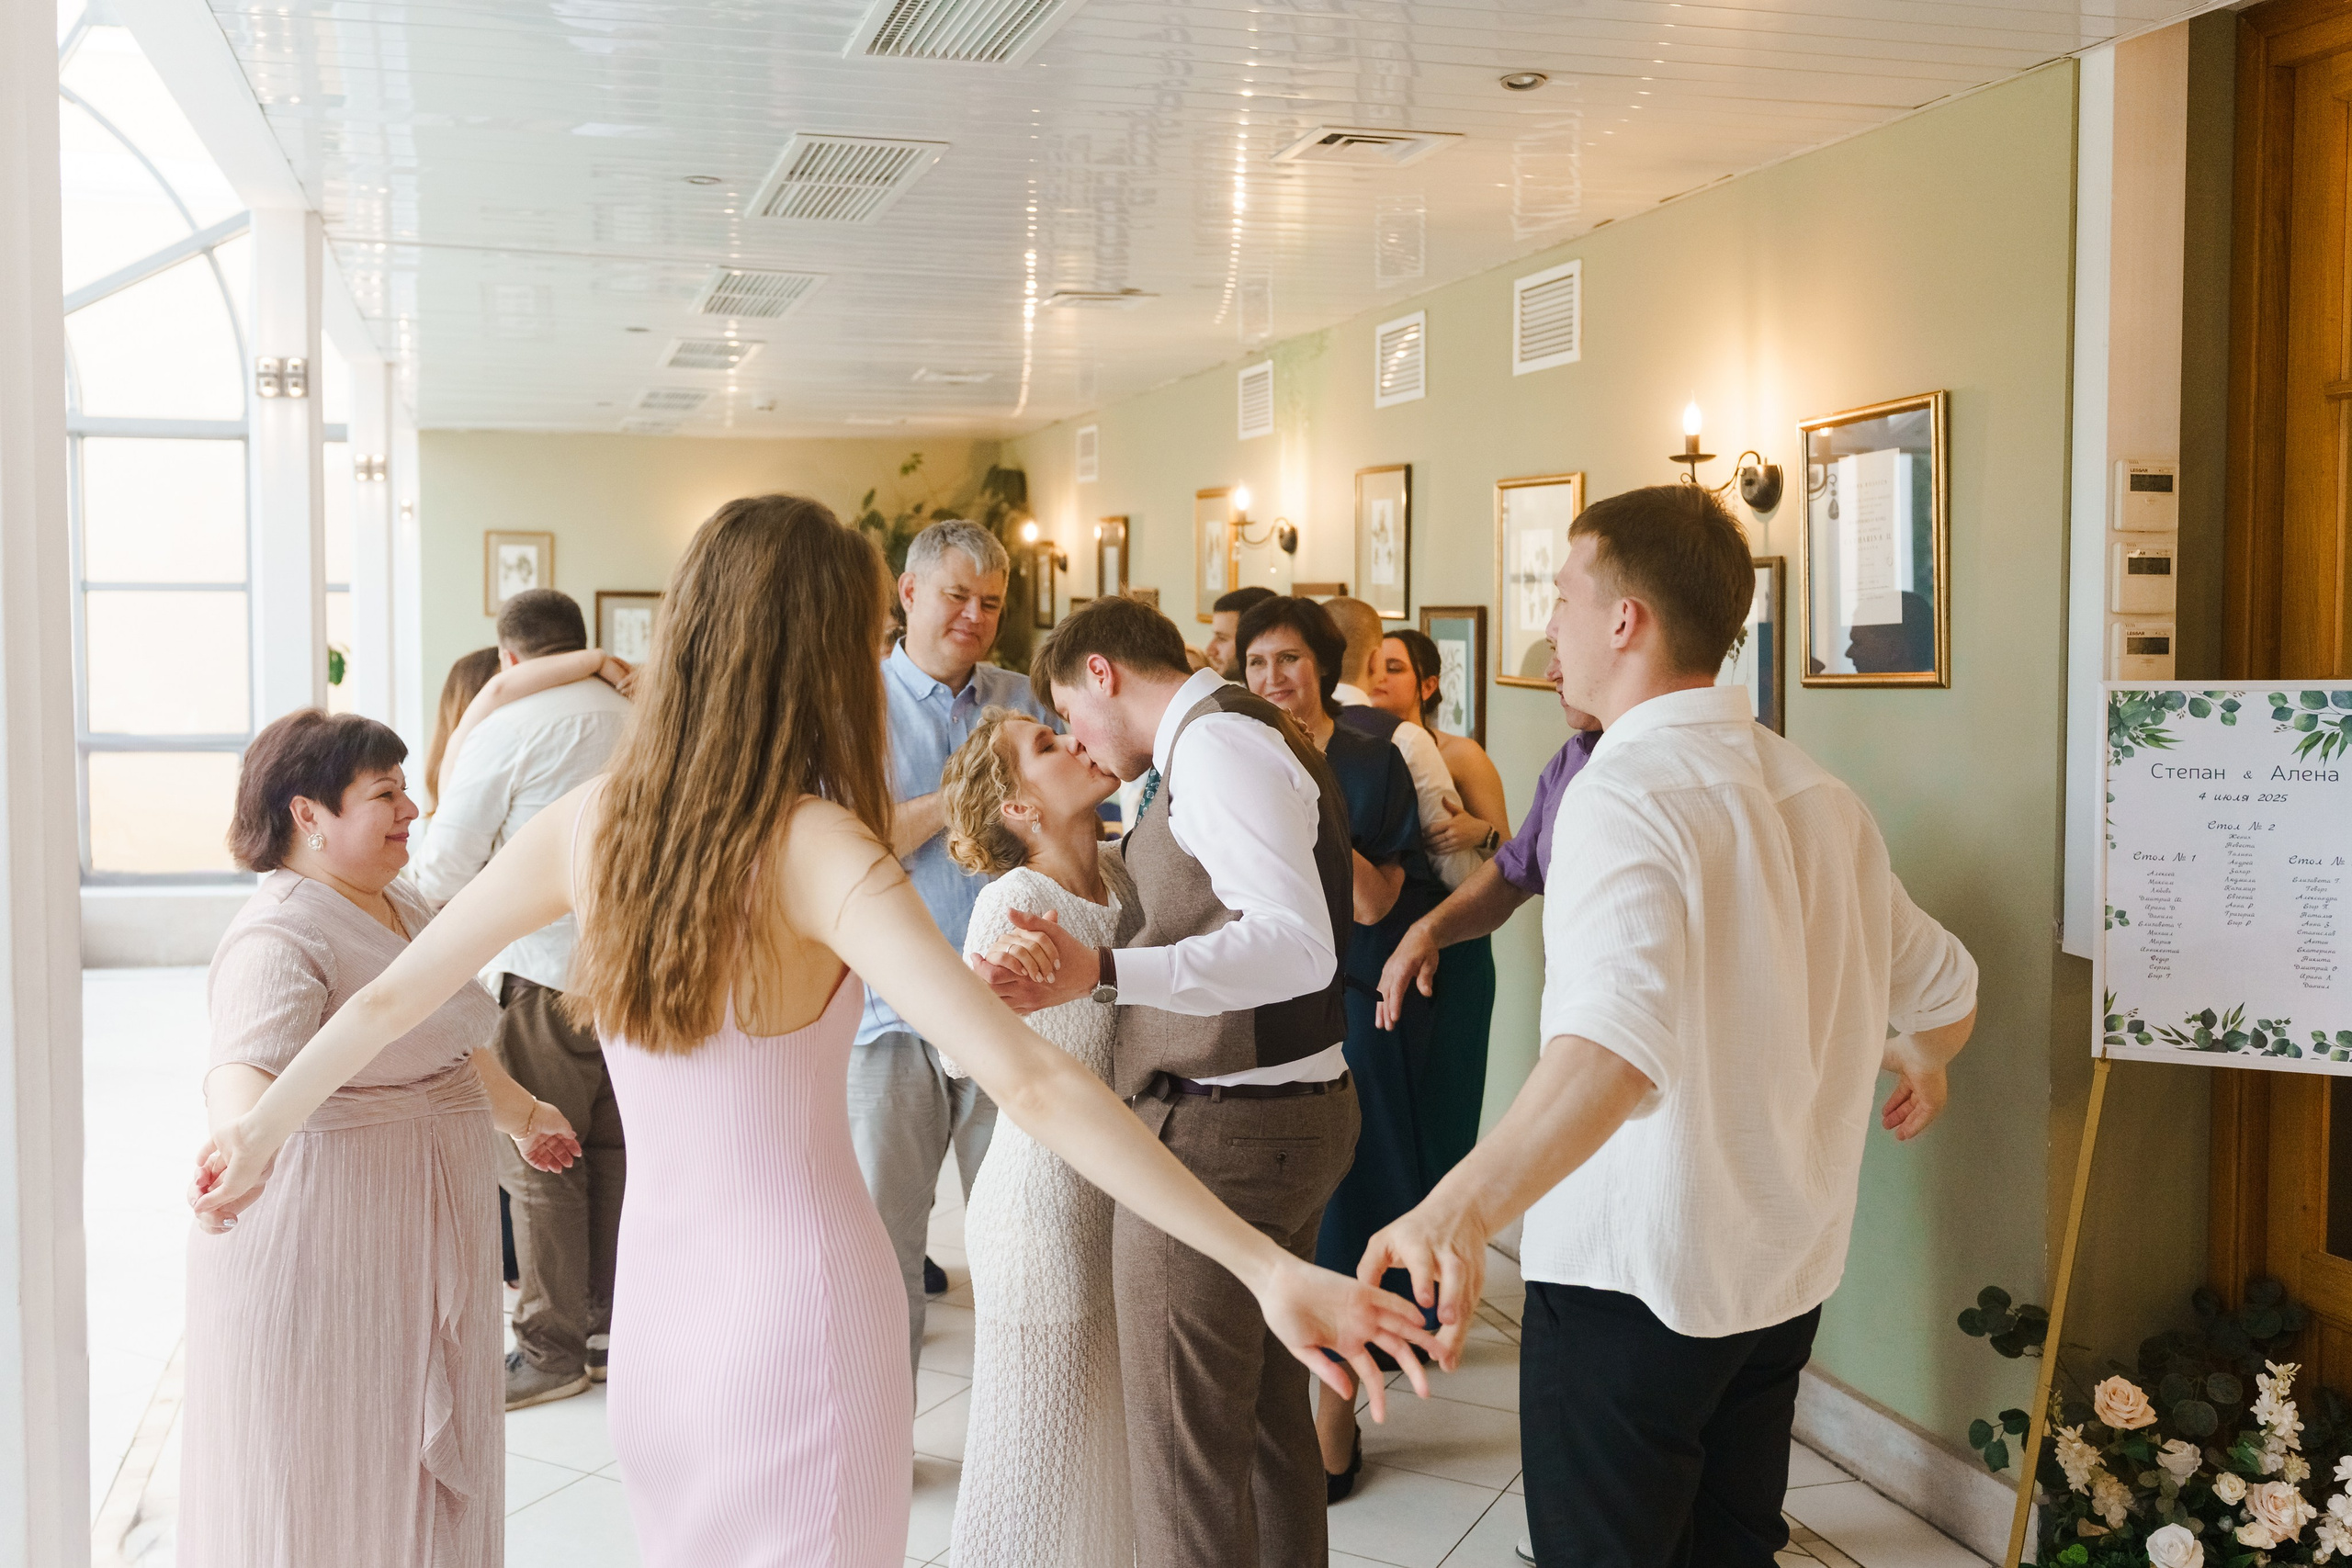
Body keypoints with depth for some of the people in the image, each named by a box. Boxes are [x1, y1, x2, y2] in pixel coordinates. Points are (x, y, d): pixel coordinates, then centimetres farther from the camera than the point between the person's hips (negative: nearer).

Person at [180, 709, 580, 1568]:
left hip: (421, 1233, 9)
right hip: (323, 1239, -9)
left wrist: (522, 1113, 39)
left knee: (421, 1455, 15)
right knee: (325, 1476, 1)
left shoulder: (403, 906, 10)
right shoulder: (279, 938, -19)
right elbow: (247, 1062, -38)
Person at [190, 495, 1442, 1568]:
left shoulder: (591, 820, -4)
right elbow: (1027, 1084, -29)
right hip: (799, 1298, -5)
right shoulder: (815, 851, -21)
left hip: (653, 1280, 6)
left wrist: (266, 1124, 25)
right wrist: (1265, 1265, -29)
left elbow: (391, 998, 7)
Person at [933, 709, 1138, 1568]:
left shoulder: (1126, 872, 0)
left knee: (1113, 1427, 20)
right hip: (1043, 1197, -7)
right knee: (1041, 1440, 7)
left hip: (1120, 1192, 7)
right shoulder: (1014, 902, -19)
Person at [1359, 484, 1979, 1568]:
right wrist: (1918, 1065, 44)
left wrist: (1462, 1208, -51)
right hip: (1785, 1273, 8)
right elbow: (1941, 991, 20)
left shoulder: (1627, 792, -20)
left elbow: (1621, 1031, -38)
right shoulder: (1817, 795, 8)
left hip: (1630, 1280, -8)